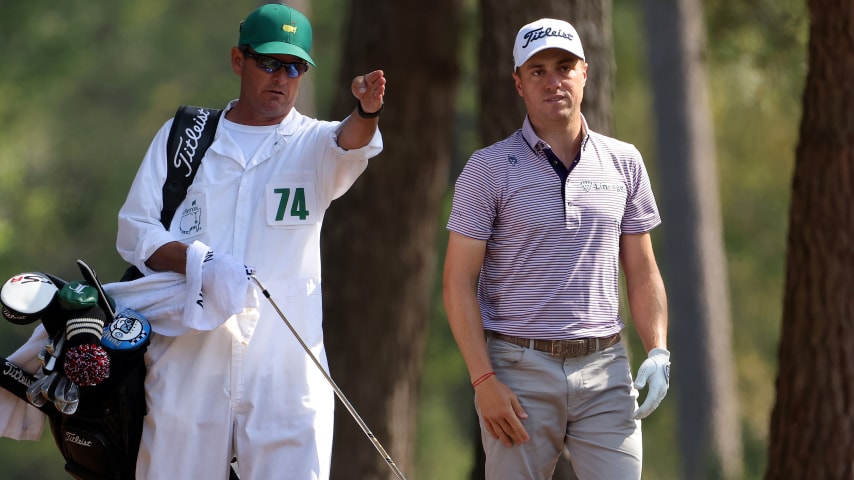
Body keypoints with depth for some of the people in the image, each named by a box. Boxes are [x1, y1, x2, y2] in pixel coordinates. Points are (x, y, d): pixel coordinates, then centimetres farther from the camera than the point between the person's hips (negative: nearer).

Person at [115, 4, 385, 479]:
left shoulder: (314, 145, 6)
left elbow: (347, 145, -18)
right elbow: (134, 229, 6)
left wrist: (366, 112, -42)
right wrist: (198, 262, -13)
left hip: (286, 370, -1)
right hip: (187, 363, 1)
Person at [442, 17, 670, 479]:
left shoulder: (624, 163, 9)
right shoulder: (488, 169, -1)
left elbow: (642, 272, 14)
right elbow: (458, 282, -4)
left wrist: (658, 351, -1)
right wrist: (484, 381, -12)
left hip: (605, 371, 3)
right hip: (520, 370, -2)